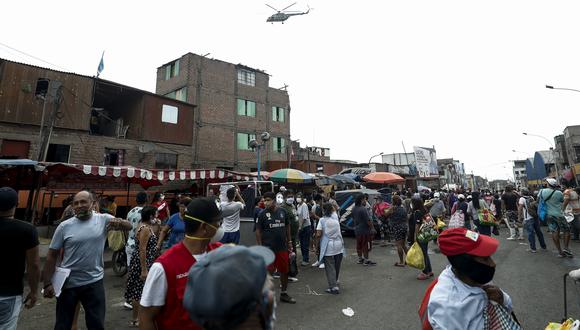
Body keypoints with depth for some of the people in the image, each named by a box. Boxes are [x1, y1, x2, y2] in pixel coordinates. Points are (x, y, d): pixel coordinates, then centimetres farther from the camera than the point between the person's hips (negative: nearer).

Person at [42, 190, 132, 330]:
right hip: (68, 283, 1)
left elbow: (129, 226, -11)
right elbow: (52, 256, -1)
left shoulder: (103, 219, -5)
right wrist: (48, 283, -5)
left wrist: (119, 222, -34)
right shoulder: (64, 226, -5)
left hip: (94, 282, 0)